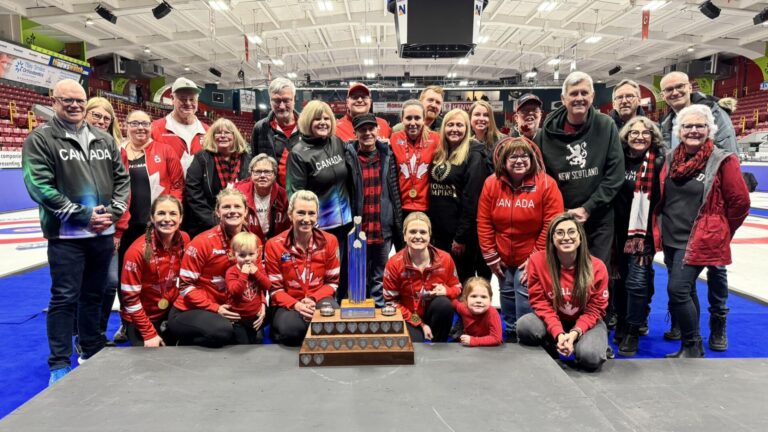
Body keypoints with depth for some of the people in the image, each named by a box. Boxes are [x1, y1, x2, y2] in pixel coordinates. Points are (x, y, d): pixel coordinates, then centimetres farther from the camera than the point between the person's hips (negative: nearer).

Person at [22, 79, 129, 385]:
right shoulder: (40, 139, -4)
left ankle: (93, 353, 30)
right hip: (66, 236, -5)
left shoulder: (104, 140, 11)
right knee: (64, 299, 0)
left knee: (94, 296, 16)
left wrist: (112, 212, -5)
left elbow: (122, 179, 12)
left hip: (103, 233, 5)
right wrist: (83, 215, -16)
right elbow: (39, 187, -12)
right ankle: (60, 365, 12)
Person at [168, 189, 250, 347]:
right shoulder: (202, 242, -15)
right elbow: (186, 285, -12)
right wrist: (215, 308, -19)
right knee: (223, 331, -34)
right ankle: (186, 345, 0)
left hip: (227, 310, 7)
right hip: (189, 311, -7)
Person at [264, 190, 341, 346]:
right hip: (287, 302, -1)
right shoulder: (274, 245, -7)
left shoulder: (329, 241, -2)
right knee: (290, 329, -35)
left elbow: (332, 281, 2)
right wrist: (295, 304, -22)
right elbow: (274, 288, -4)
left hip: (319, 299, 2)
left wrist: (314, 299, -17)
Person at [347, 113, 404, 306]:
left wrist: (398, 227, 3)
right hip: (357, 228, -2)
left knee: (379, 278, 13)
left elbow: (395, 192, 6)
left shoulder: (387, 155, 4)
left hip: (383, 228, 2)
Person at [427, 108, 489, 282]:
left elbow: (471, 200, -15)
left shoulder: (474, 157, -9)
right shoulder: (438, 155, 11)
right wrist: (430, 228, 9)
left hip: (461, 234, -7)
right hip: (439, 231, 7)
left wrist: (461, 237, -18)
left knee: (465, 281, 5)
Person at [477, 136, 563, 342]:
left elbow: (552, 225, -15)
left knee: (525, 303, -8)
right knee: (507, 299, 17)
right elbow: (483, 222, -2)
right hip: (502, 259, 4)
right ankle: (510, 336, 35)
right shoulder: (491, 183, -6)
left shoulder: (546, 184, -15)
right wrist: (490, 255, -3)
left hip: (530, 260, -4)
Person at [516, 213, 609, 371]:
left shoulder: (597, 267, -16)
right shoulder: (537, 261, -16)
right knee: (524, 326, -30)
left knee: (590, 357, -30)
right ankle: (551, 348, 2)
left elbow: (595, 309, -9)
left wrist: (574, 333, -26)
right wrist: (558, 333, -26)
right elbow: (540, 302, -13)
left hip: (585, 323, 0)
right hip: (552, 322, 1)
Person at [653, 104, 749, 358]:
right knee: (686, 291, 15)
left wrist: (719, 233, 3)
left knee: (677, 289, -14)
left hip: (698, 241, -6)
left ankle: (692, 346, 5)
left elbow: (740, 202, -4)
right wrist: (660, 228, 13)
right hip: (671, 239, 6)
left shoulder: (722, 161, -9)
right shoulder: (671, 159, 6)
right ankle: (692, 347, 29)